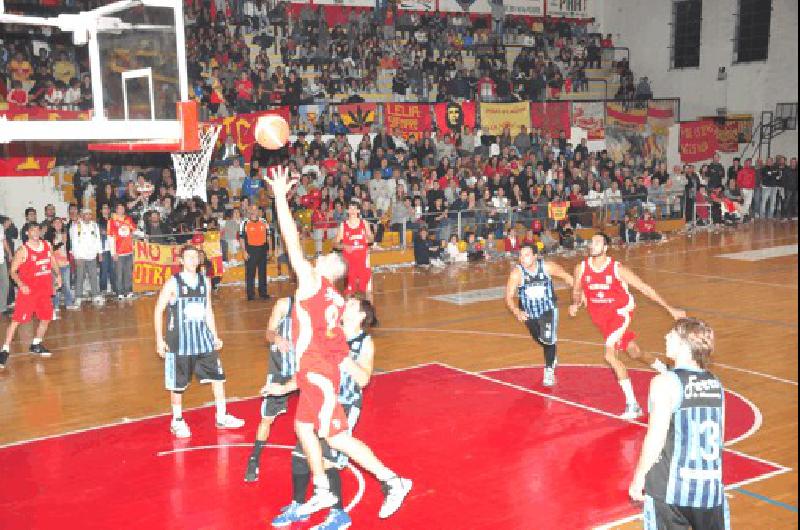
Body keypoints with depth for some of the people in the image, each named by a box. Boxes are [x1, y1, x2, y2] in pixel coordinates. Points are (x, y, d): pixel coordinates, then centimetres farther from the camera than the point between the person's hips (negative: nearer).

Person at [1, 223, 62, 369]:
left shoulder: (47, 246, 4)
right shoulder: (23, 251, -12)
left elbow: (53, 262, 19)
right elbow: (13, 271, -9)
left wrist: (58, 275, 3)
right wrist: (21, 284, -25)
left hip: (44, 289, 6)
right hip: (28, 290, -6)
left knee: (46, 318, 14)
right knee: (16, 320, -9)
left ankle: (36, 345, 33)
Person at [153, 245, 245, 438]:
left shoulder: (205, 282, 5)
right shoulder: (173, 283, -9)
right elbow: (159, 310, -5)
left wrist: (215, 336, 13)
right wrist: (159, 339, -8)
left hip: (203, 338, 5)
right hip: (179, 341, -5)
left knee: (218, 376, 5)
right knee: (178, 384, 5)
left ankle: (222, 417, 17)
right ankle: (177, 421, 22)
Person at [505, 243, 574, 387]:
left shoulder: (547, 267, -23)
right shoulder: (516, 273, -26)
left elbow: (567, 277, -7)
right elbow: (509, 297, -26)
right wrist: (517, 312, -44)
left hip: (548, 309, -2)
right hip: (528, 311, 2)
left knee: (548, 339, -16)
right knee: (539, 339, 20)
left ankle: (549, 371, 5)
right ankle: (552, 358, 51)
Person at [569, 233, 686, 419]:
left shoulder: (617, 269, -17)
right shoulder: (581, 268, -8)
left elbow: (644, 288, -11)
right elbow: (577, 290, 14)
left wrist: (670, 309, -9)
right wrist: (575, 303, -3)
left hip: (620, 312, -5)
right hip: (600, 317, 5)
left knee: (610, 355, -24)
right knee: (634, 353, 14)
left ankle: (632, 404, -17)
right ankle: (664, 370, 43)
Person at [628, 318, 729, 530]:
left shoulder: (665, 383, -12)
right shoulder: (716, 384, 5)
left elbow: (655, 439, -14)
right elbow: (717, 438, 12)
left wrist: (638, 478, -3)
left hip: (670, 490, -5)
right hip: (711, 489, 5)